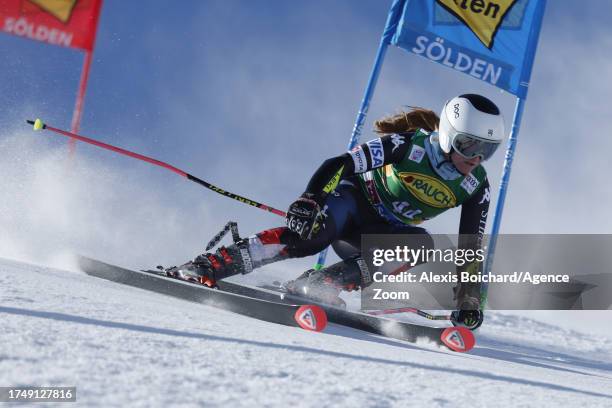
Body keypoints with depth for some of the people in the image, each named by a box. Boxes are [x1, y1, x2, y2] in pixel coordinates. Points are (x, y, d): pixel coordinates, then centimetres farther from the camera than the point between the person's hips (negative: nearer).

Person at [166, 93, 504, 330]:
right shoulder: (410, 144, -23)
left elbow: (470, 249, -2)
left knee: (423, 247, -30)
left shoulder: (476, 187, -9)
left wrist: (469, 300, -12)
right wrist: (310, 200, -43)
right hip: (355, 200, -5)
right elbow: (341, 164, -28)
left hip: (383, 233, 5)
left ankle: (315, 285, -31)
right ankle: (208, 267, -37)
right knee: (310, 235, -37)